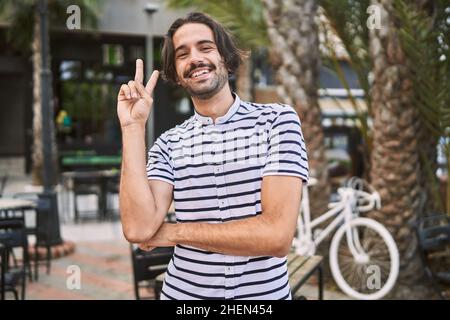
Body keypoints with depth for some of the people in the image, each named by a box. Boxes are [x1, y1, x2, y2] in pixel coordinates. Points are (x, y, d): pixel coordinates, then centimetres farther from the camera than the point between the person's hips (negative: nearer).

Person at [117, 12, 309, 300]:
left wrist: (174, 232, -11)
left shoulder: (278, 120, -9)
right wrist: (133, 126, -13)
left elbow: (278, 236, -18)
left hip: (265, 294, -2)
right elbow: (139, 230, -16)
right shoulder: (169, 144, -2)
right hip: (182, 293, 2)